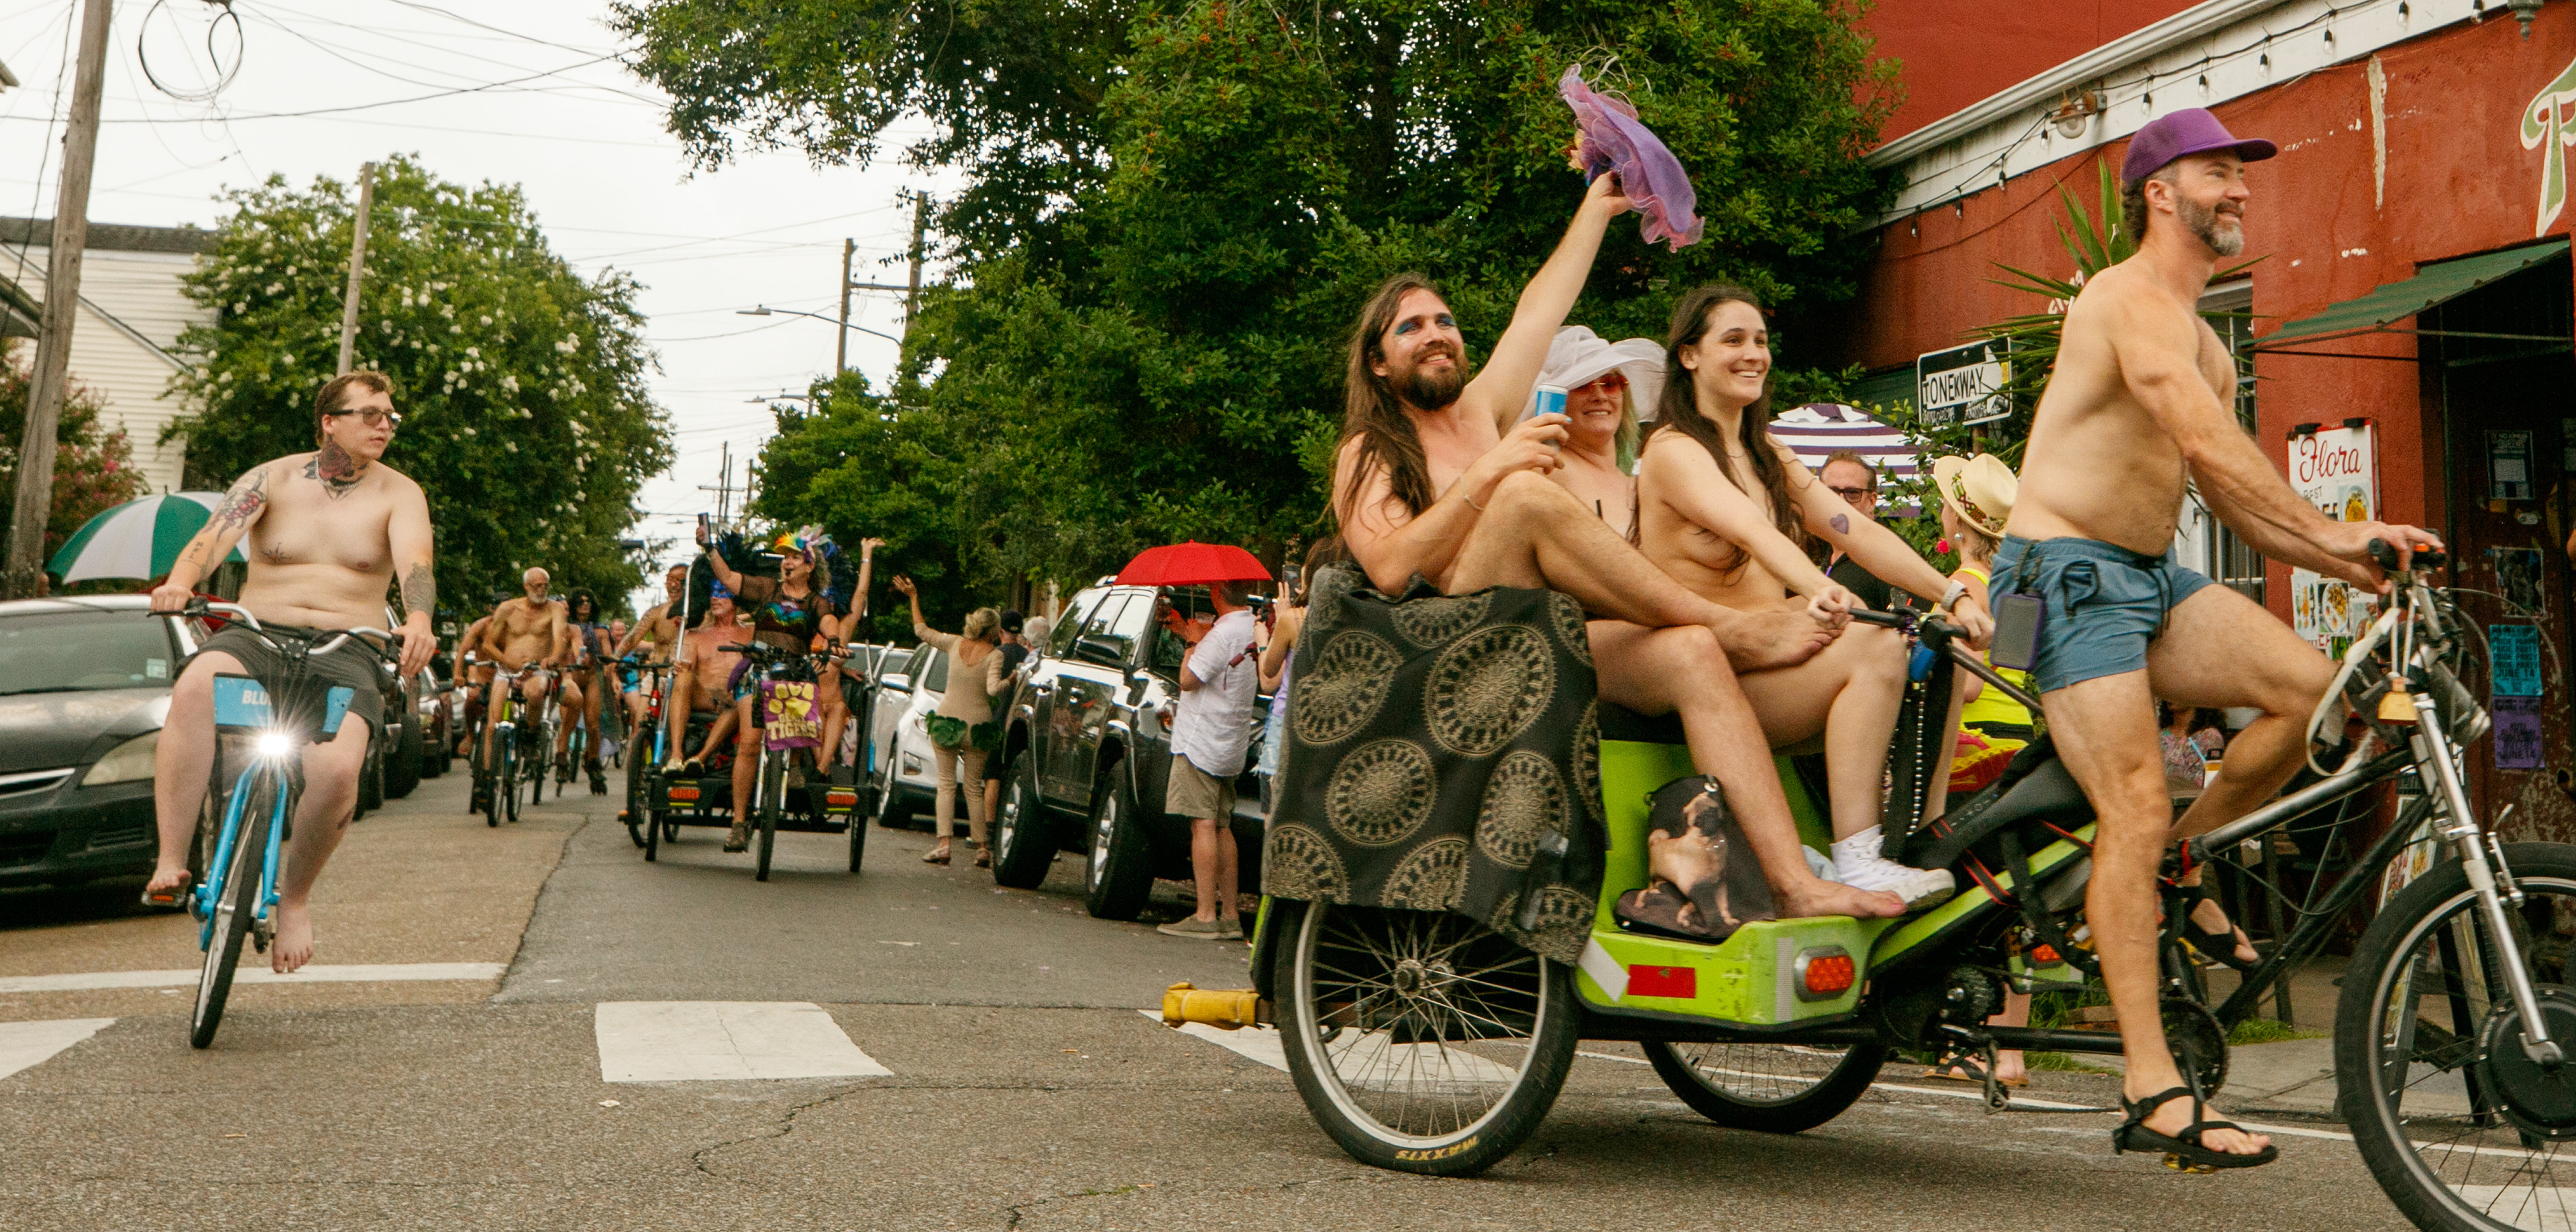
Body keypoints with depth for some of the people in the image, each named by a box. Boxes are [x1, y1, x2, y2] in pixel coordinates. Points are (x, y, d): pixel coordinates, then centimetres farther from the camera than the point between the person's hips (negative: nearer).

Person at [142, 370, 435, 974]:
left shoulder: (398, 493, 6)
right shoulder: (272, 479, 8)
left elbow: (415, 563, -12)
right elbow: (214, 535, -8)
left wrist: (417, 622, -34)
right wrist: (180, 581, -31)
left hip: (346, 653, -1)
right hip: (254, 636, 1)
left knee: (338, 767, -30)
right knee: (195, 686, -36)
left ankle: (295, 897, -3)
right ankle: (170, 865, -33)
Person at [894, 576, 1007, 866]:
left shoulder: (955, 643, 3)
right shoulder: (994, 655, -8)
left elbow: (922, 631, 16)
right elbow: (993, 689, -21)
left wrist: (913, 597, 24)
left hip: (946, 720, 2)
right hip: (977, 724, -1)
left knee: (947, 782, 4)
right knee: (973, 787, 8)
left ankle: (943, 844, -9)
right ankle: (981, 848, 8)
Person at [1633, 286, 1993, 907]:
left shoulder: (1770, 457, 18)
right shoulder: (1674, 450, -7)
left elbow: (1859, 531, 5)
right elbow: (1751, 530, -28)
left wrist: (1953, 594, -8)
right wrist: (1818, 587, -46)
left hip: (1770, 654, 8)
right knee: (1876, 647, -28)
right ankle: (1854, 861, -30)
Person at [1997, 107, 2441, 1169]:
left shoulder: (2205, 344, 19)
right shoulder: (2132, 297, -11)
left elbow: (2232, 498, 16)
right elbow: (2211, 442, -24)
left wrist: (2348, 561, 5)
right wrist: (2334, 534, -26)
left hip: (2154, 575, 9)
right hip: (2071, 572, -9)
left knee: (2308, 686, -11)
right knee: (2135, 810, -15)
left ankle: (2182, 869, 9)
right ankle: (2154, 1096, -13)